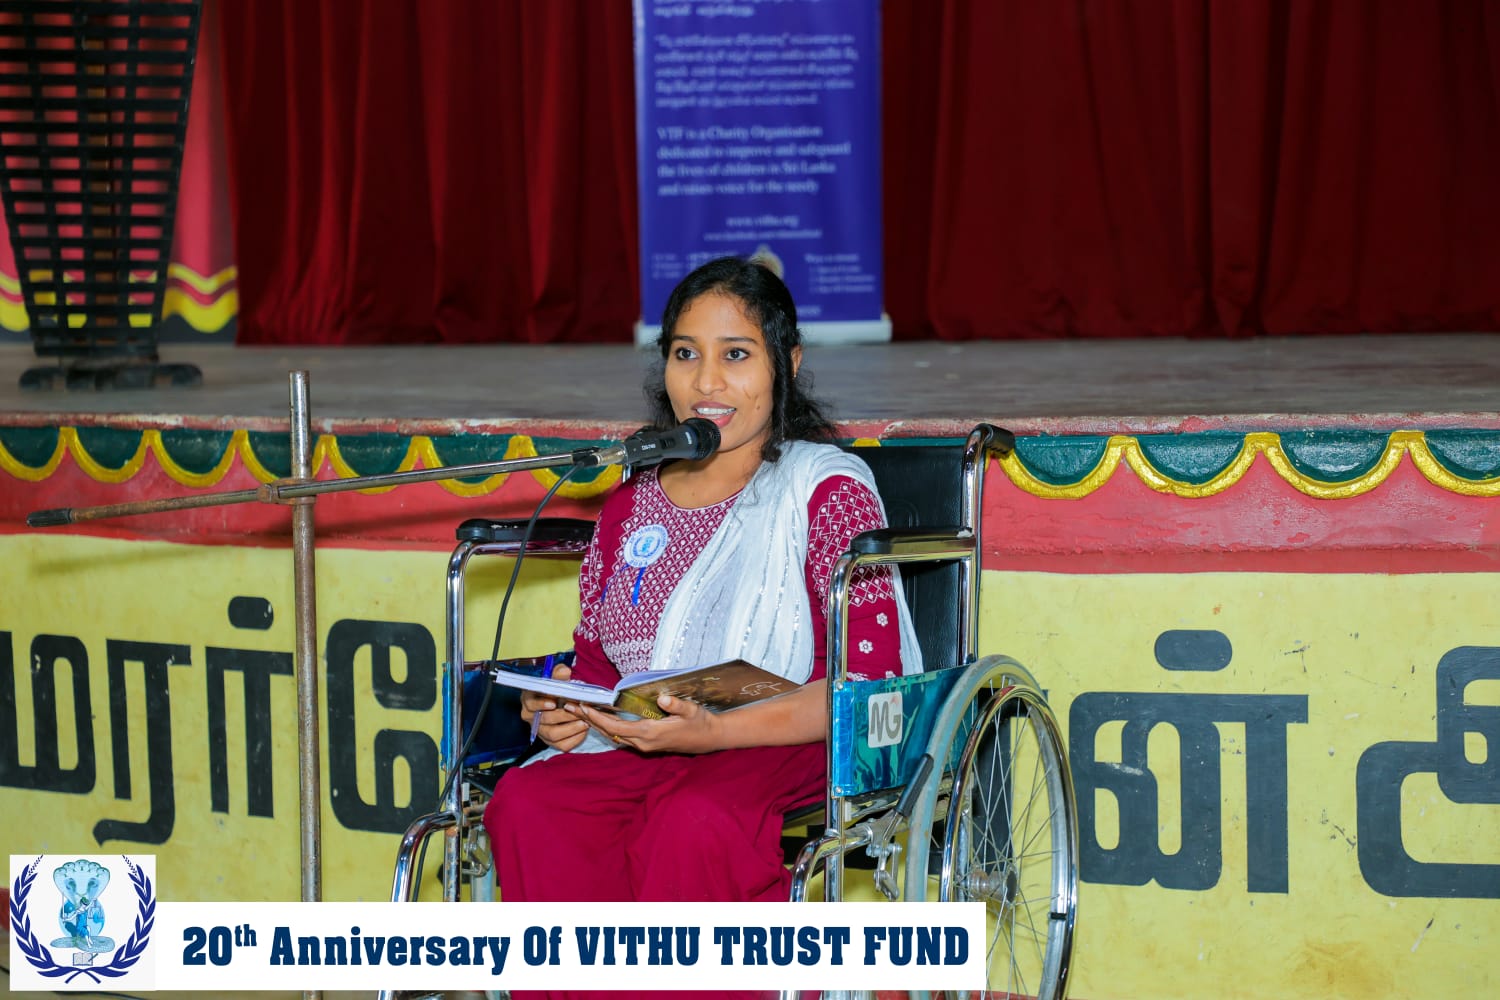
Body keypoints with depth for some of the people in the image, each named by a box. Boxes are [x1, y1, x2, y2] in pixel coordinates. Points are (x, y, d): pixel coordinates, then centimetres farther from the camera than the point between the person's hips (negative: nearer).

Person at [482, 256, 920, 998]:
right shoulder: (634, 502, 18)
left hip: (792, 748, -5)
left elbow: (871, 680, -11)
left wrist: (714, 731, -24)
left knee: (691, 821, -39)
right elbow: (596, 656, 23)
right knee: (524, 803, -28)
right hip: (638, 754, 5)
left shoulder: (824, 488, 0)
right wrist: (565, 709, -4)